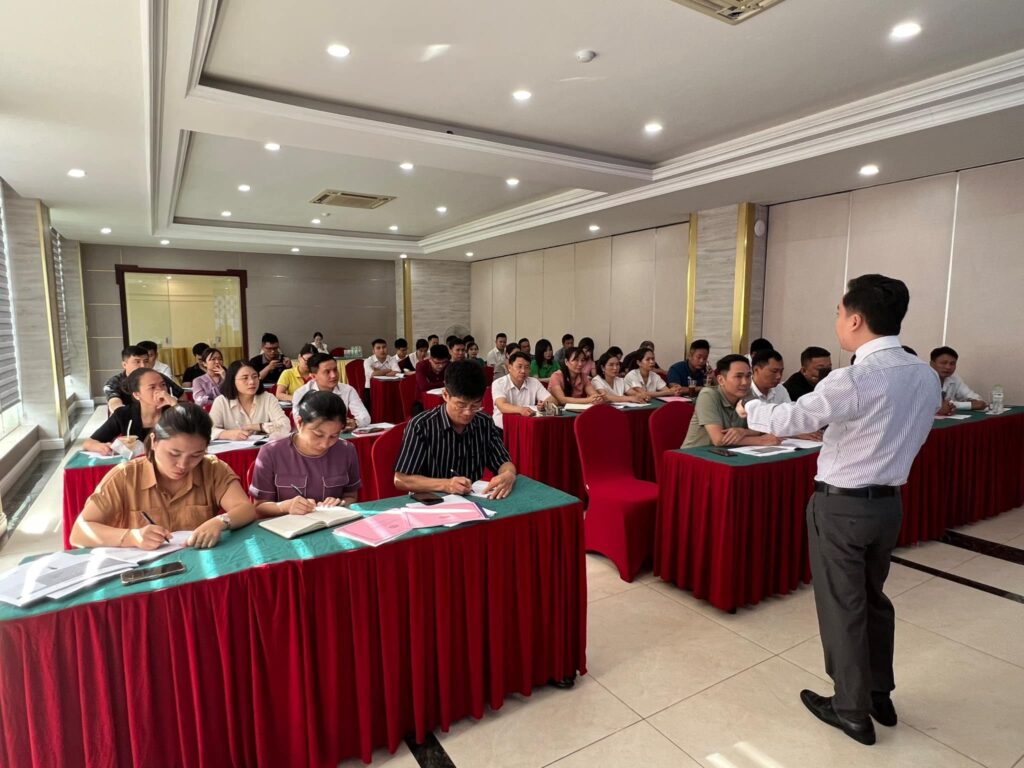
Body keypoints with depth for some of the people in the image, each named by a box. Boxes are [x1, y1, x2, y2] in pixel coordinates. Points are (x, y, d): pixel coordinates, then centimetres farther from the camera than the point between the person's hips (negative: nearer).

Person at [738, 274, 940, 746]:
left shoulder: (856, 379, -23)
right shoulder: (927, 377, 1)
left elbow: (788, 420, -18)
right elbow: (896, 435, 12)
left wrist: (749, 408, 1)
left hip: (842, 505, -7)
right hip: (889, 501, 8)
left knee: (842, 607, 9)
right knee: (873, 599, 24)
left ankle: (852, 712, 26)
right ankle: (880, 696, 40)